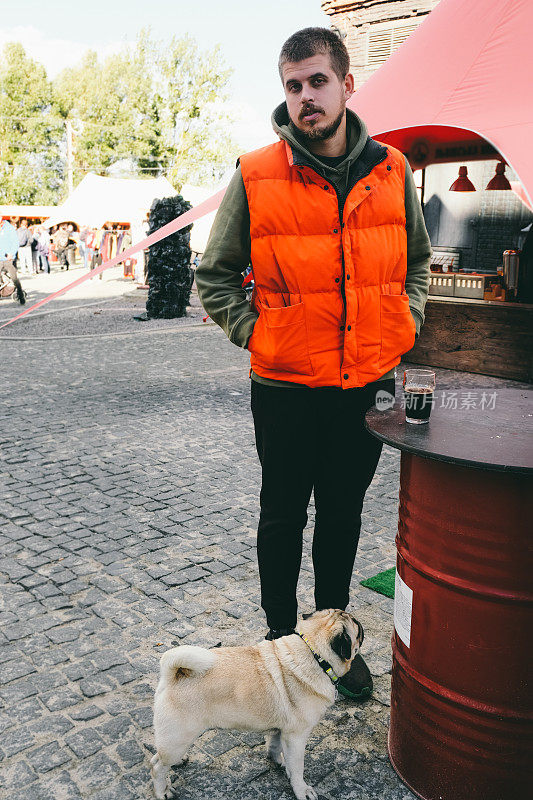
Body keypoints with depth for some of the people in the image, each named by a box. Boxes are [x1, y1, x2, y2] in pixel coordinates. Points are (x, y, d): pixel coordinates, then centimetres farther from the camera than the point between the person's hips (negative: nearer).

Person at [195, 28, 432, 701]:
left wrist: (402, 327, 4)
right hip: (286, 386, -2)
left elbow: (416, 260, 16)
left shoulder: (392, 170, 1)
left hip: (368, 385, 3)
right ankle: (280, 637, 35)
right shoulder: (257, 176, -8)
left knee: (343, 516, 17)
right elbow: (214, 277, 1)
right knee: (283, 517, 14)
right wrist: (258, 335, -8)